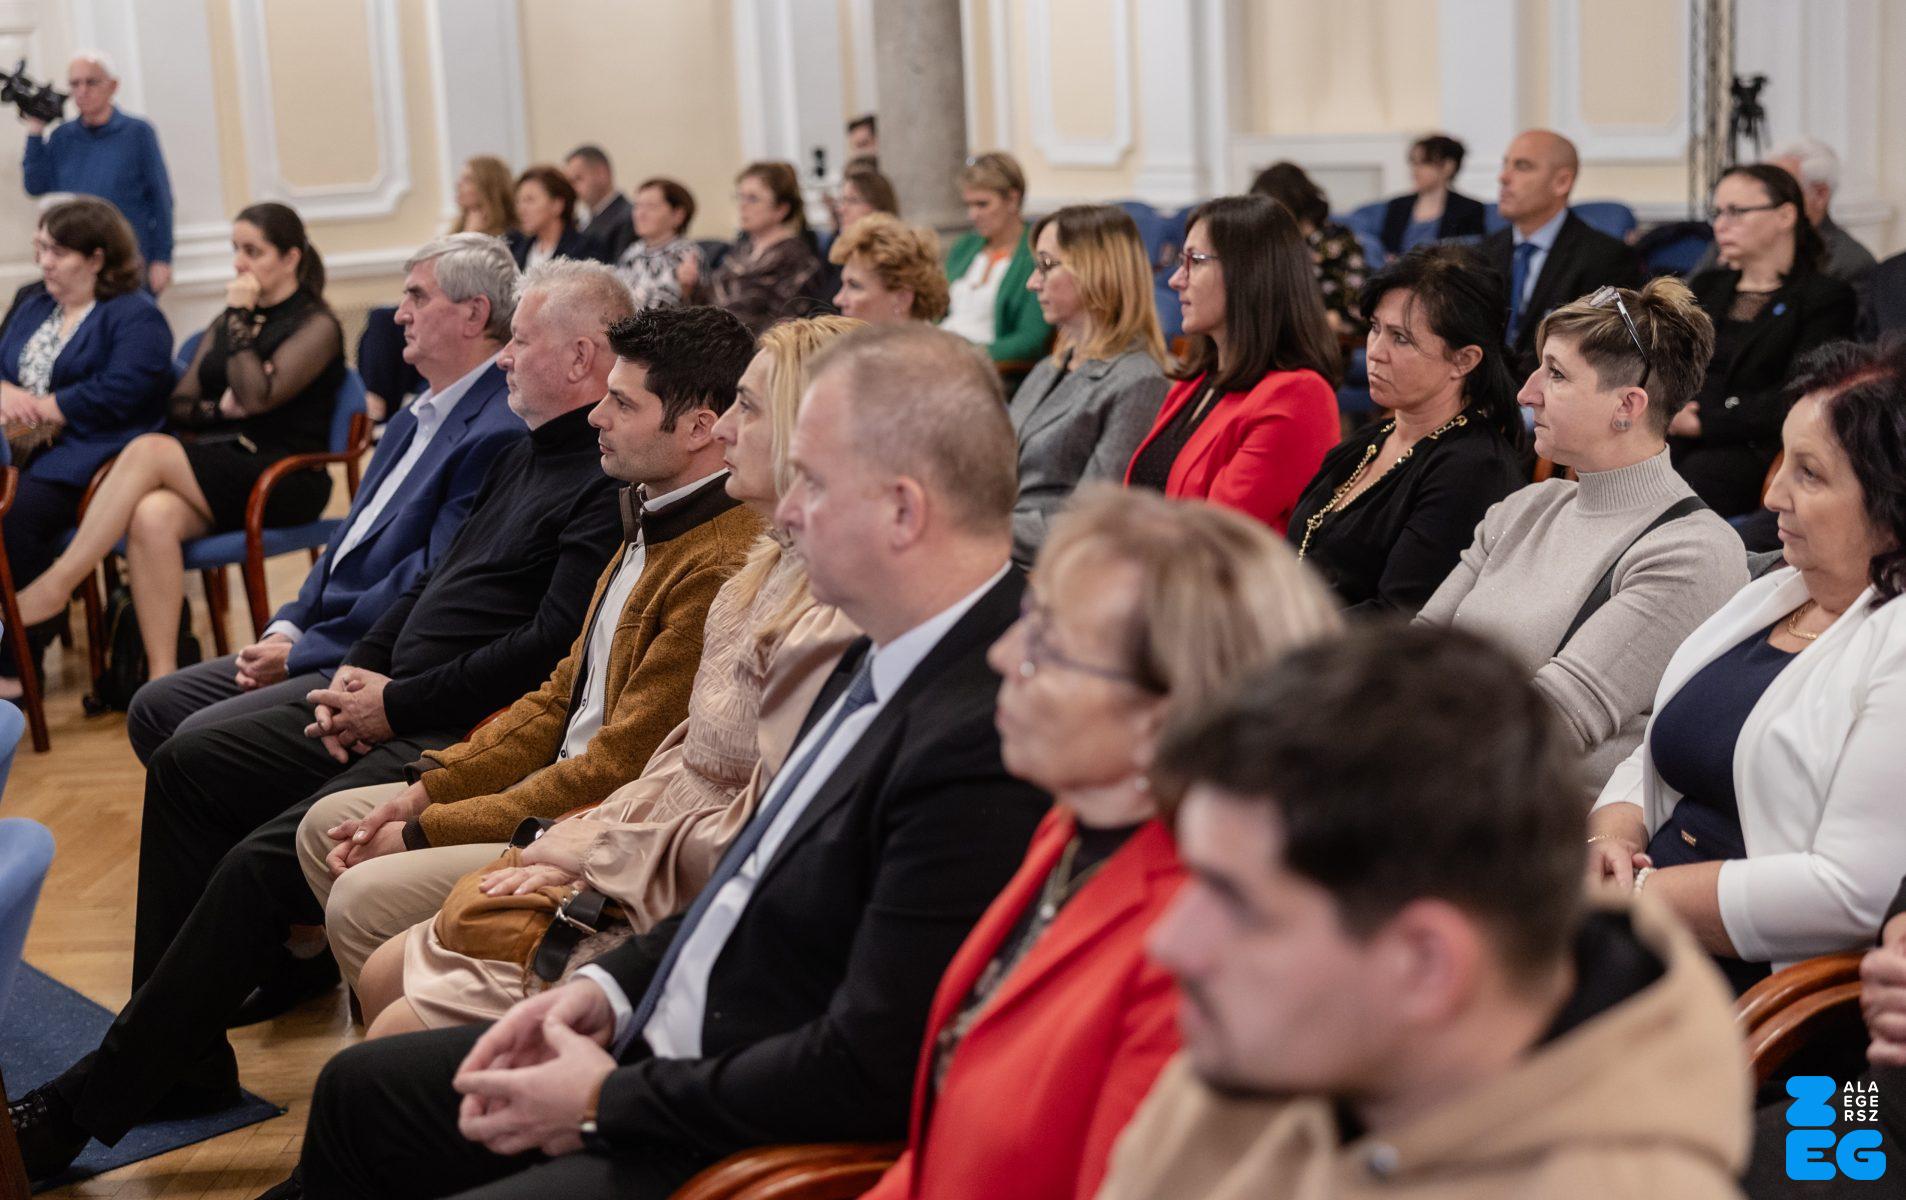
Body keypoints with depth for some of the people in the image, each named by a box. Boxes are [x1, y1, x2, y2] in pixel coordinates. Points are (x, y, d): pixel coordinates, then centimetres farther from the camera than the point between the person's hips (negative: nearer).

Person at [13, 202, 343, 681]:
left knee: (148, 450, -30)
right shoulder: (225, 323, 22)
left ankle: (55, 585, -24)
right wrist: (218, 410, -4)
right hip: (216, 471, 6)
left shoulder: (317, 326, 1)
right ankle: (163, 678, -33)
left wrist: (240, 319, -8)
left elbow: (258, 396, -14)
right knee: (152, 518, -31)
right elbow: (177, 408, 16)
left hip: (285, 477, -6)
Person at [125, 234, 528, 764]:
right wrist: (286, 630, 4)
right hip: (325, 642, 10)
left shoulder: (497, 435, -18)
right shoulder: (415, 418, 16)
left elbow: (428, 588, -22)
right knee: (154, 707, 9)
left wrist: (299, 654, -15)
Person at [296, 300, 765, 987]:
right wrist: (423, 790, 4)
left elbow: (617, 771, -22)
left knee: (365, 897, -18)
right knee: (326, 826, 11)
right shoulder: (653, 525, 10)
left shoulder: (721, 569, -24)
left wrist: (426, 829, -14)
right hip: (559, 788, 11)